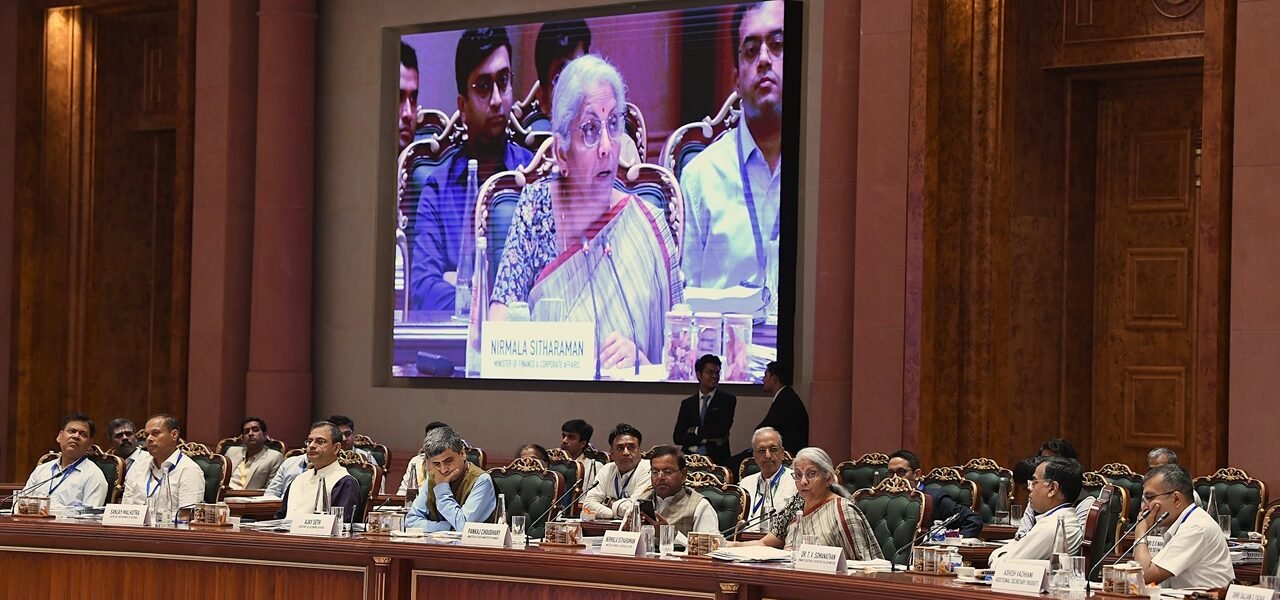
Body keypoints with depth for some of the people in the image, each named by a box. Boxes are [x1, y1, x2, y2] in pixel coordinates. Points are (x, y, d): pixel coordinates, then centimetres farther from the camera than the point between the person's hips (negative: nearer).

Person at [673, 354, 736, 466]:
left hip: (717, 458, -3)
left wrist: (696, 431, 1)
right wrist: (706, 439, -8)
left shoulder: (727, 399, 6)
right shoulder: (687, 404, 14)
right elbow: (677, 437, 3)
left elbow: (721, 429, -8)